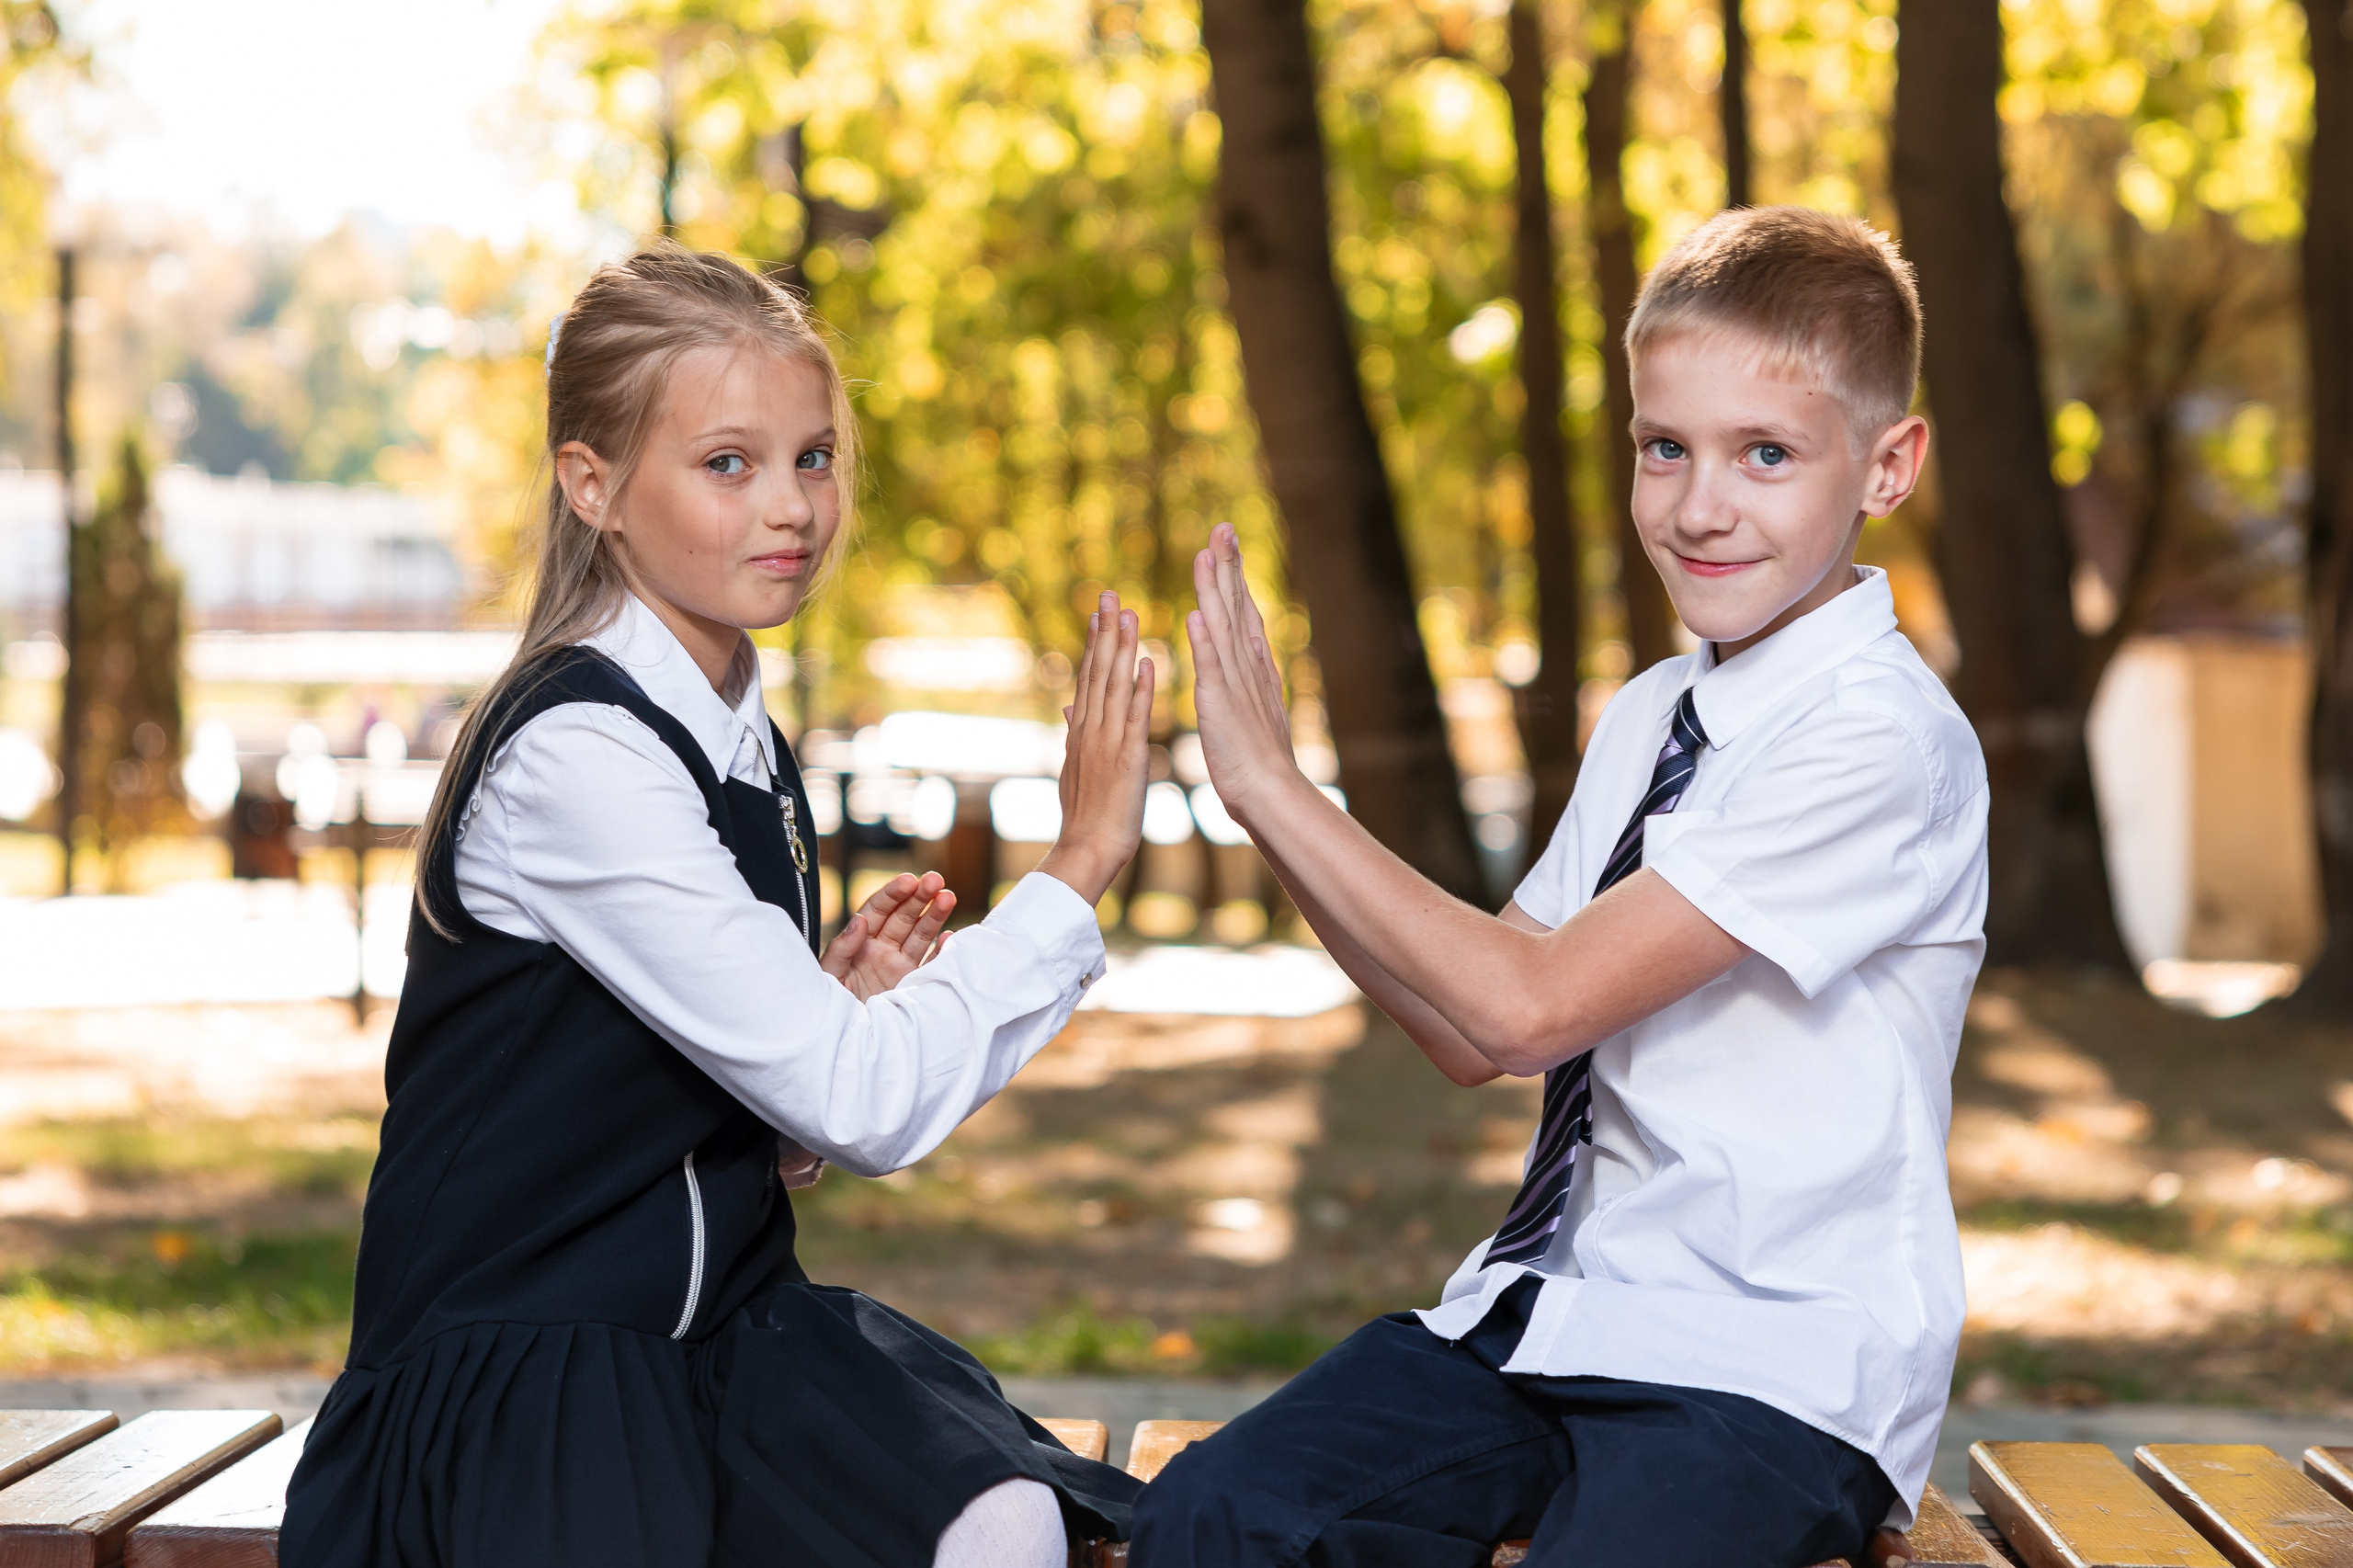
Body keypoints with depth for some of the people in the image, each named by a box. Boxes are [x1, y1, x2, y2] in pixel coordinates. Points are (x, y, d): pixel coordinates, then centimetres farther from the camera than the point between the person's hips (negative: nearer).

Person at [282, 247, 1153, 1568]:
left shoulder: (752, 755, 10)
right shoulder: (576, 754, -17)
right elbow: (867, 1107, -21)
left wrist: (838, 1012, -5)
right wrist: (1081, 862, -15)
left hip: (724, 1322, 7)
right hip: (513, 1367, -6)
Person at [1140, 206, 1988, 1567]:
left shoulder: (1882, 739, -15)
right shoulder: (1647, 719, 12)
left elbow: (1532, 1002, -19)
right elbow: (1472, 1039, 11)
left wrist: (1272, 784, -12)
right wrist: (1272, 802, 0)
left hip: (1772, 1369, -6)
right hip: (1553, 1304, 6)